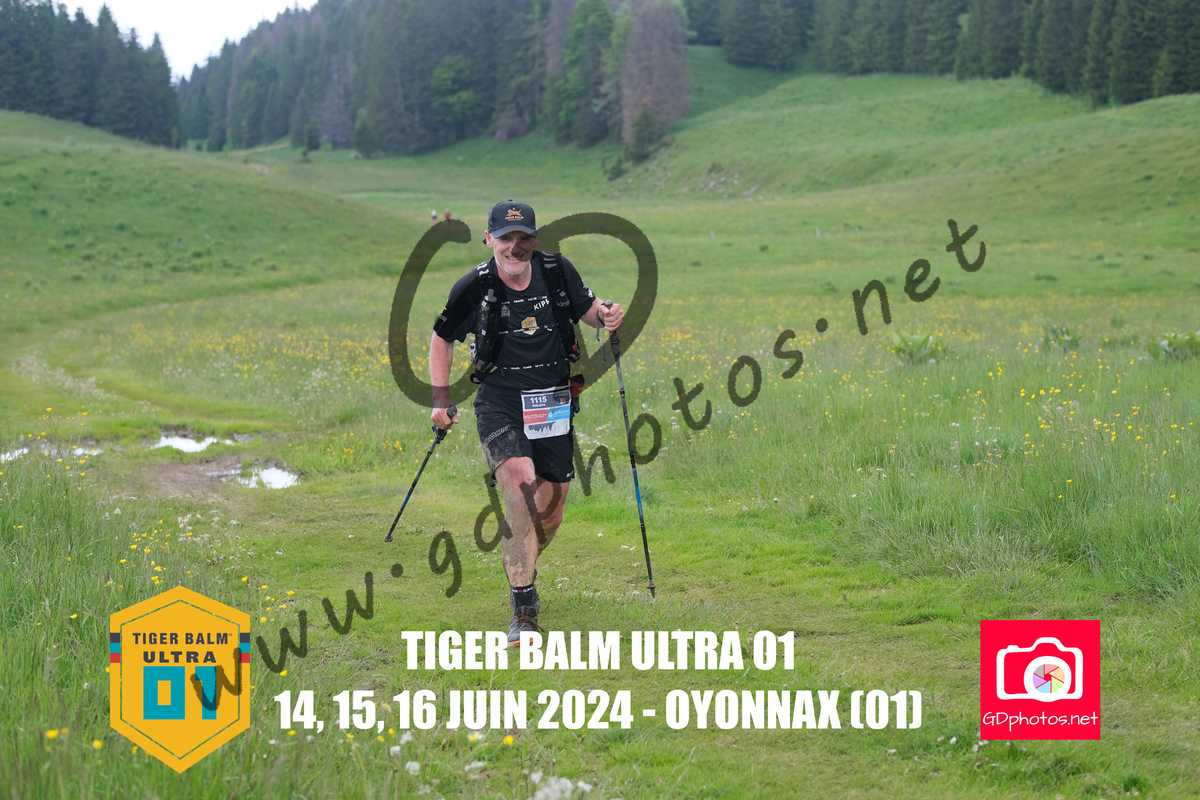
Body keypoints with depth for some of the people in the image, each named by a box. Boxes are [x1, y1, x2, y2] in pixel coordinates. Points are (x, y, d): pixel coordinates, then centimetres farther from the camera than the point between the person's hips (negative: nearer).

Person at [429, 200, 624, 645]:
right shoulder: (473, 288, -8)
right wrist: (440, 399, 4)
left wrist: (606, 315, -8)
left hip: (553, 403, 3)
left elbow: (586, 308, 15)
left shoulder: (557, 271, -3)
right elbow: (441, 338, 7)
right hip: (500, 403, -3)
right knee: (519, 481, -27)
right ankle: (523, 609, -25)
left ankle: (521, 568, 40)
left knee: (551, 512, 7)